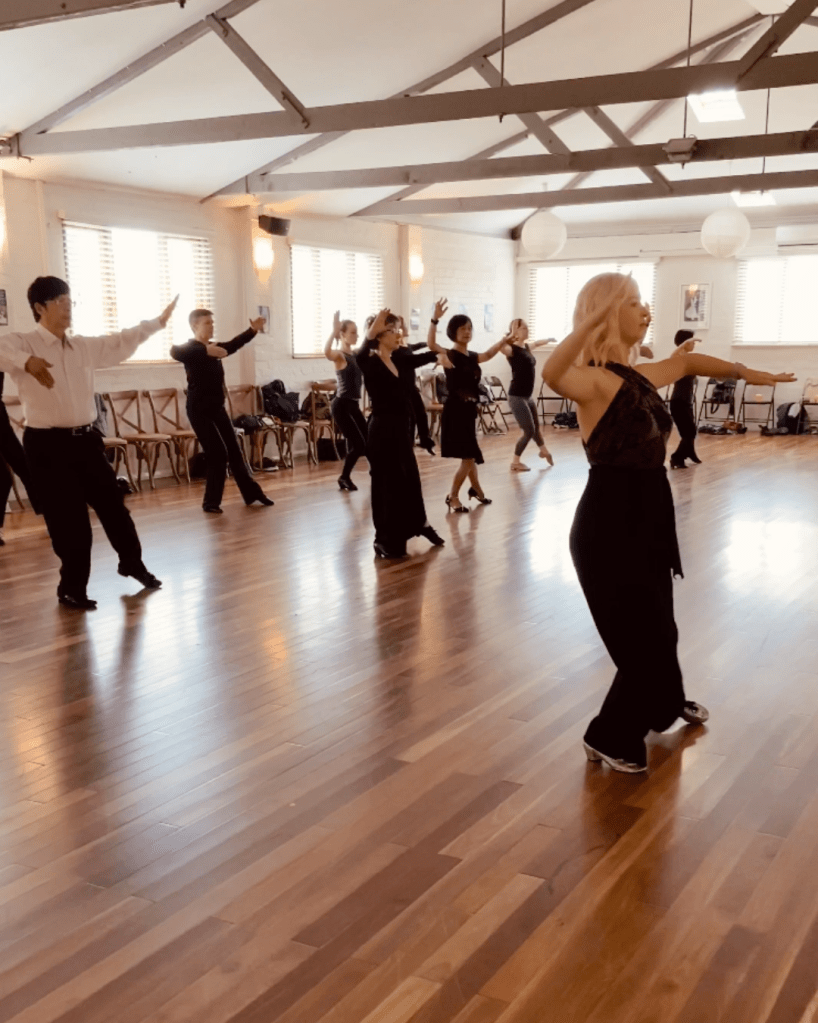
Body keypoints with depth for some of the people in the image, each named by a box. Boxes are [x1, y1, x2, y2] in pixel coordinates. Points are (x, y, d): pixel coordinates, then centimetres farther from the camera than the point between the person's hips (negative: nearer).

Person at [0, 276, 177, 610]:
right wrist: (27, 362, -45)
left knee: (112, 503, 14)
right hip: (48, 444, -5)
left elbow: (120, 343, 23)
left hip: (86, 439, 6)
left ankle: (132, 563, 37)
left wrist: (158, 322, 26)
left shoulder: (83, 346, 10)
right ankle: (72, 588, 19)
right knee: (69, 519, 0)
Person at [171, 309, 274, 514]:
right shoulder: (189, 349, -11)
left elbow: (234, 345, 14)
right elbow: (175, 352, -32)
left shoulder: (215, 348, 11)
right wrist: (205, 351, -44)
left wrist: (253, 330, -2)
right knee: (218, 454, -8)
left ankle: (252, 493, 21)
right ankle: (211, 502, 5)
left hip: (217, 408, 7)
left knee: (234, 450, 11)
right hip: (199, 410, -7)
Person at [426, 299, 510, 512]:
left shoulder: (473, 357, 10)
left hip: (469, 410, 7)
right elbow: (431, 344, -32)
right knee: (468, 458, -8)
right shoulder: (450, 355, -12)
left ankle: (476, 489, 42)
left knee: (470, 455, 23)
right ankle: (452, 496, 6)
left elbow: (488, 355, 32)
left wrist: (504, 341, 32)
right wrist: (435, 319, -43)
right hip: (454, 410, -7)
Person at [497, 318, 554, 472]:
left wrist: (549, 339, 50)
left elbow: (536, 343, 34)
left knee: (536, 426, 26)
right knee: (529, 431, -5)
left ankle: (544, 451, 50)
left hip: (528, 396, 8)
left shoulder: (527, 347, 9)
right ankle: (515, 462, 10)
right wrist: (510, 337, -49)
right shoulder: (511, 349, -15)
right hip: (517, 396, -8)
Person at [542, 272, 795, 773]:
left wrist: (746, 372, 31)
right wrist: (594, 319, -51)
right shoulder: (594, 380, -18)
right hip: (610, 523, -9)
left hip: (648, 515, 9)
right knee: (643, 637, 1)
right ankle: (610, 737, 22)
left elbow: (684, 362, 30)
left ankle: (667, 704, 53)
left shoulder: (640, 376, 8)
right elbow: (553, 374, -42)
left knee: (658, 626, 28)